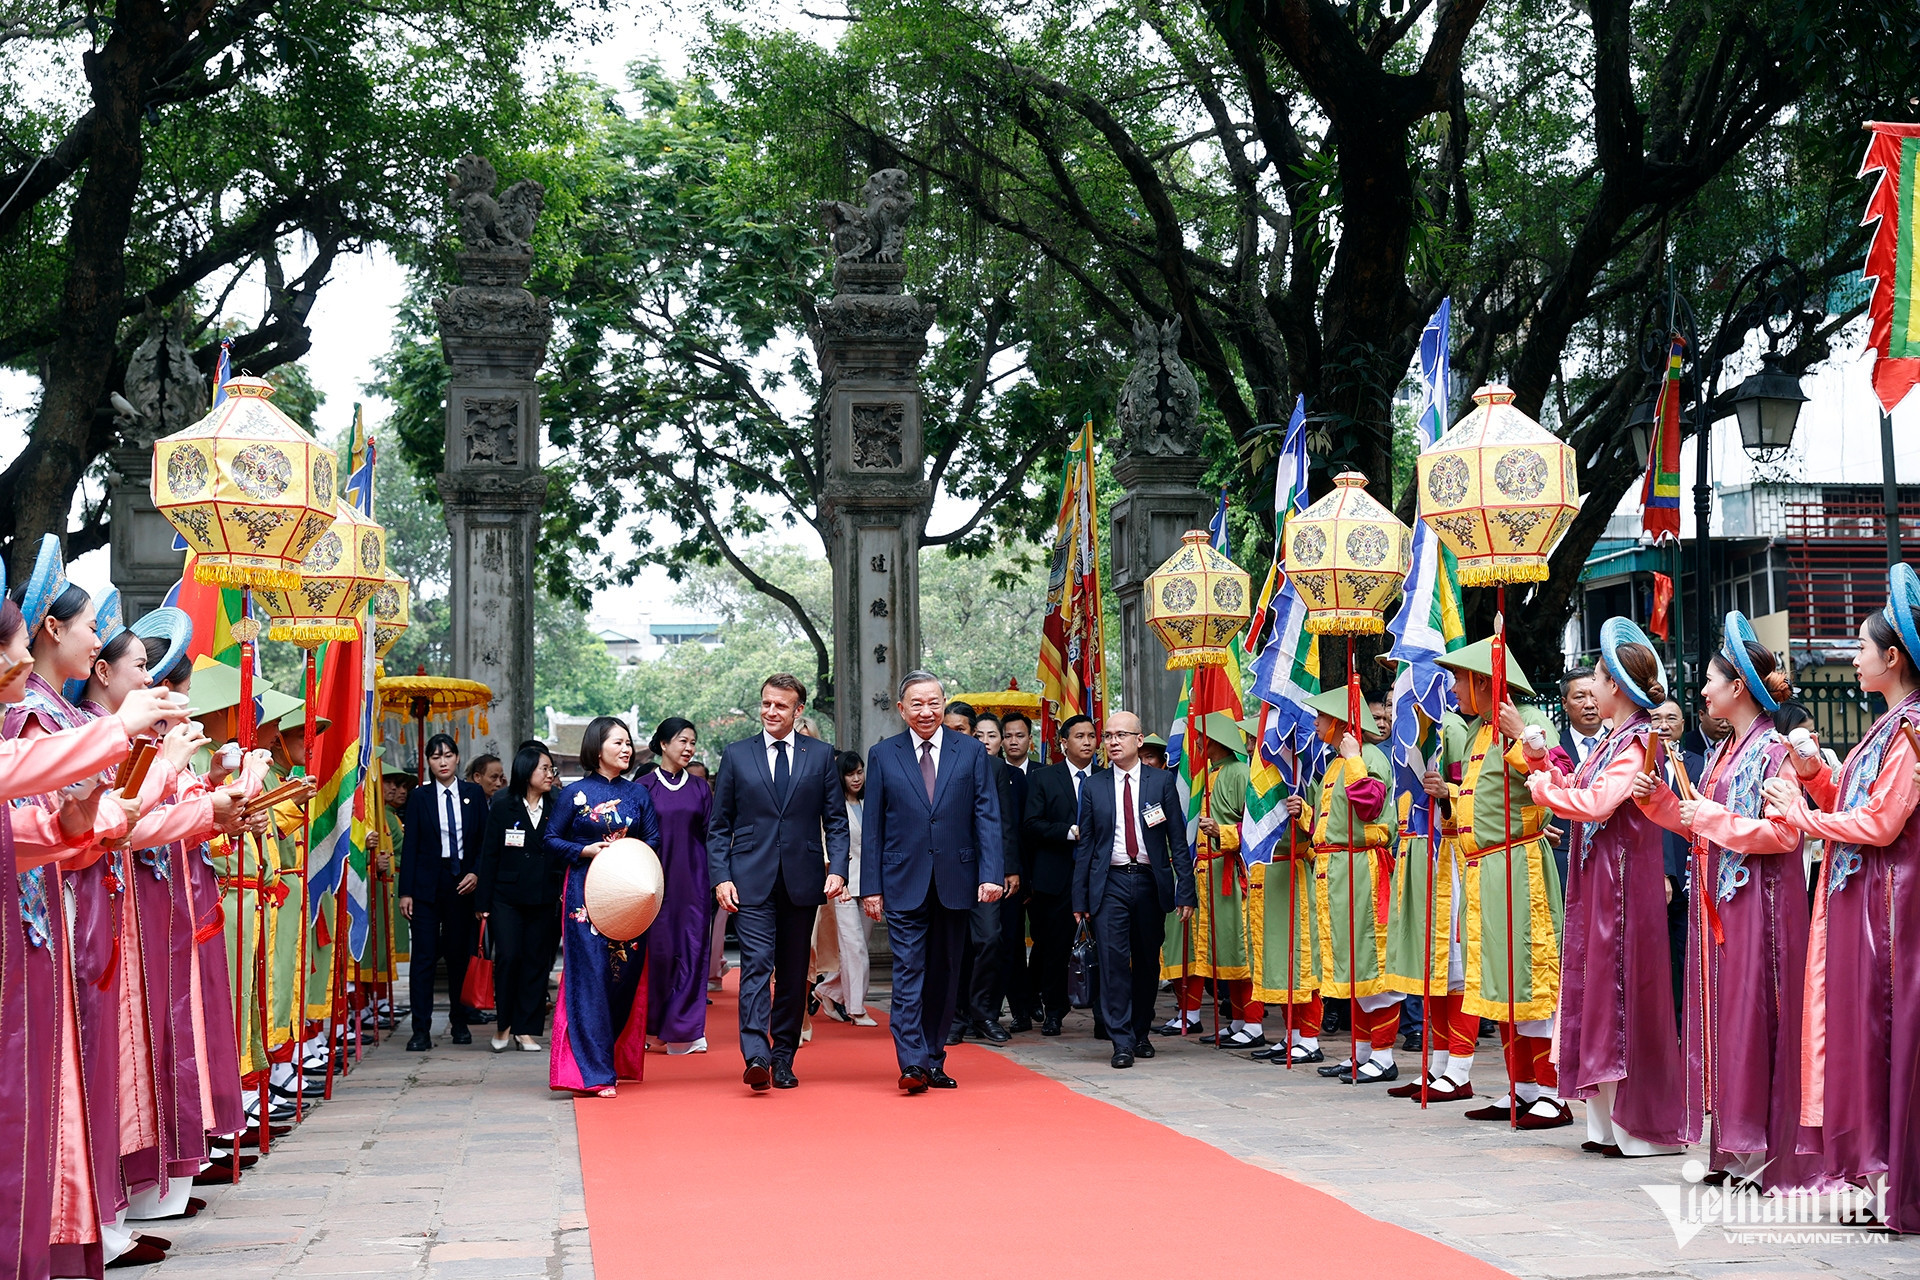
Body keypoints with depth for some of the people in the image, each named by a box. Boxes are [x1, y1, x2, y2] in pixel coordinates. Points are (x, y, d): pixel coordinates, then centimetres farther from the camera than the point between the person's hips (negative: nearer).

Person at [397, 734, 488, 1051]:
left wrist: (476, 873, -8)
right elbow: (410, 845, 0)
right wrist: (406, 891, -5)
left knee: (460, 954, 7)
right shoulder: (420, 797, 3)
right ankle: (421, 1030, -5)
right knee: (424, 955, -6)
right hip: (427, 883, -1)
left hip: (462, 883, 1)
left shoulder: (474, 795, 7)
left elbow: (485, 840, 8)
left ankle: (459, 1023, 20)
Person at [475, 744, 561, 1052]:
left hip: (543, 900, 2)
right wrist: (483, 902, -3)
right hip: (506, 897, -2)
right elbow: (489, 856, 1)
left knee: (537, 962, 3)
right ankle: (503, 1024, 7)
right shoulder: (502, 809, 1)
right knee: (507, 957, -11)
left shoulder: (555, 811, 7)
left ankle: (526, 1029, 11)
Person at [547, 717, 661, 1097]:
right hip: (587, 894, -4)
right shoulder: (574, 793, 0)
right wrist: (587, 850, -12)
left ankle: (620, 1059, 19)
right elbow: (552, 838, 3)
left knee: (626, 977, 3)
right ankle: (595, 1072, -7)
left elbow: (654, 841, 10)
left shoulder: (638, 793, 10)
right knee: (591, 978, -8)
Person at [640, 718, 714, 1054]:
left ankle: (685, 1031, 0)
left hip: (692, 881, 2)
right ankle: (650, 1027, 14)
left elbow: (711, 836, 9)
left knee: (692, 951, -2)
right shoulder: (644, 787, 2)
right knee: (656, 950, 1)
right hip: (656, 880, -2)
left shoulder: (700, 789, 10)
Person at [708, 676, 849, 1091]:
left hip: (802, 881, 2)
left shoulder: (821, 755, 8)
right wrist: (721, 877, -4)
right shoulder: (736, 756, 7)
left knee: (793, 973, 7)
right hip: (751, 882, -1)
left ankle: (783, 1059, 15)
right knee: (757, 964, -14)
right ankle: (756, 1056, -23)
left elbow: (836, 820, 8)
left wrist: (837, 868, -6)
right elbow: (720, 826, 7)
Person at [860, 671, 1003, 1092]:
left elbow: (987, 817, 1)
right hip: (904, 883, -1)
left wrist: (990, 874, -9)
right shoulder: (883, 756, 4)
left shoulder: (971, 752, 5)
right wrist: (871, 886, -1)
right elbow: (872, 827, 4)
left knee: (945, 975, 8)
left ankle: (934, 1061, 17)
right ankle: (912, 1062, -11)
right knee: (908, 973, -8)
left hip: (954, 881, 1)